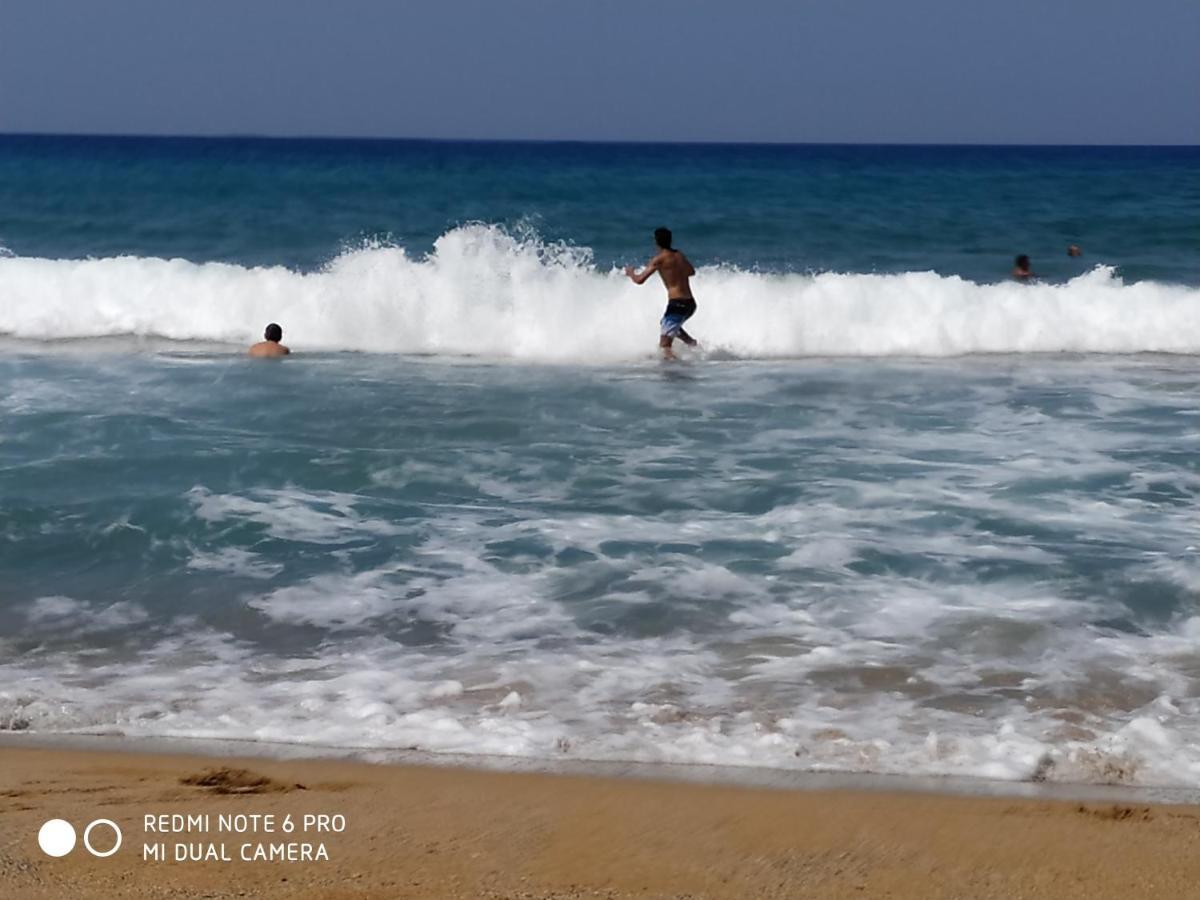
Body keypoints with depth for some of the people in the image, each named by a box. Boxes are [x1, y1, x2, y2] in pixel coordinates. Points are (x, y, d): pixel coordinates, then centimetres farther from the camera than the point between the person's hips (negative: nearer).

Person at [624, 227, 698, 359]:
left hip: (677, 303, -8)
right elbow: (691, 271, 30)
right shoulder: (679, 254, 13)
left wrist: (630, 272, 12)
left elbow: (639, 280, -8)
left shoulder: (659, 259, -8)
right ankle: (692, 343, 22)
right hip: (691, 303, 8)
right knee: (673, 326, 37)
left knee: (665, 346, -13)